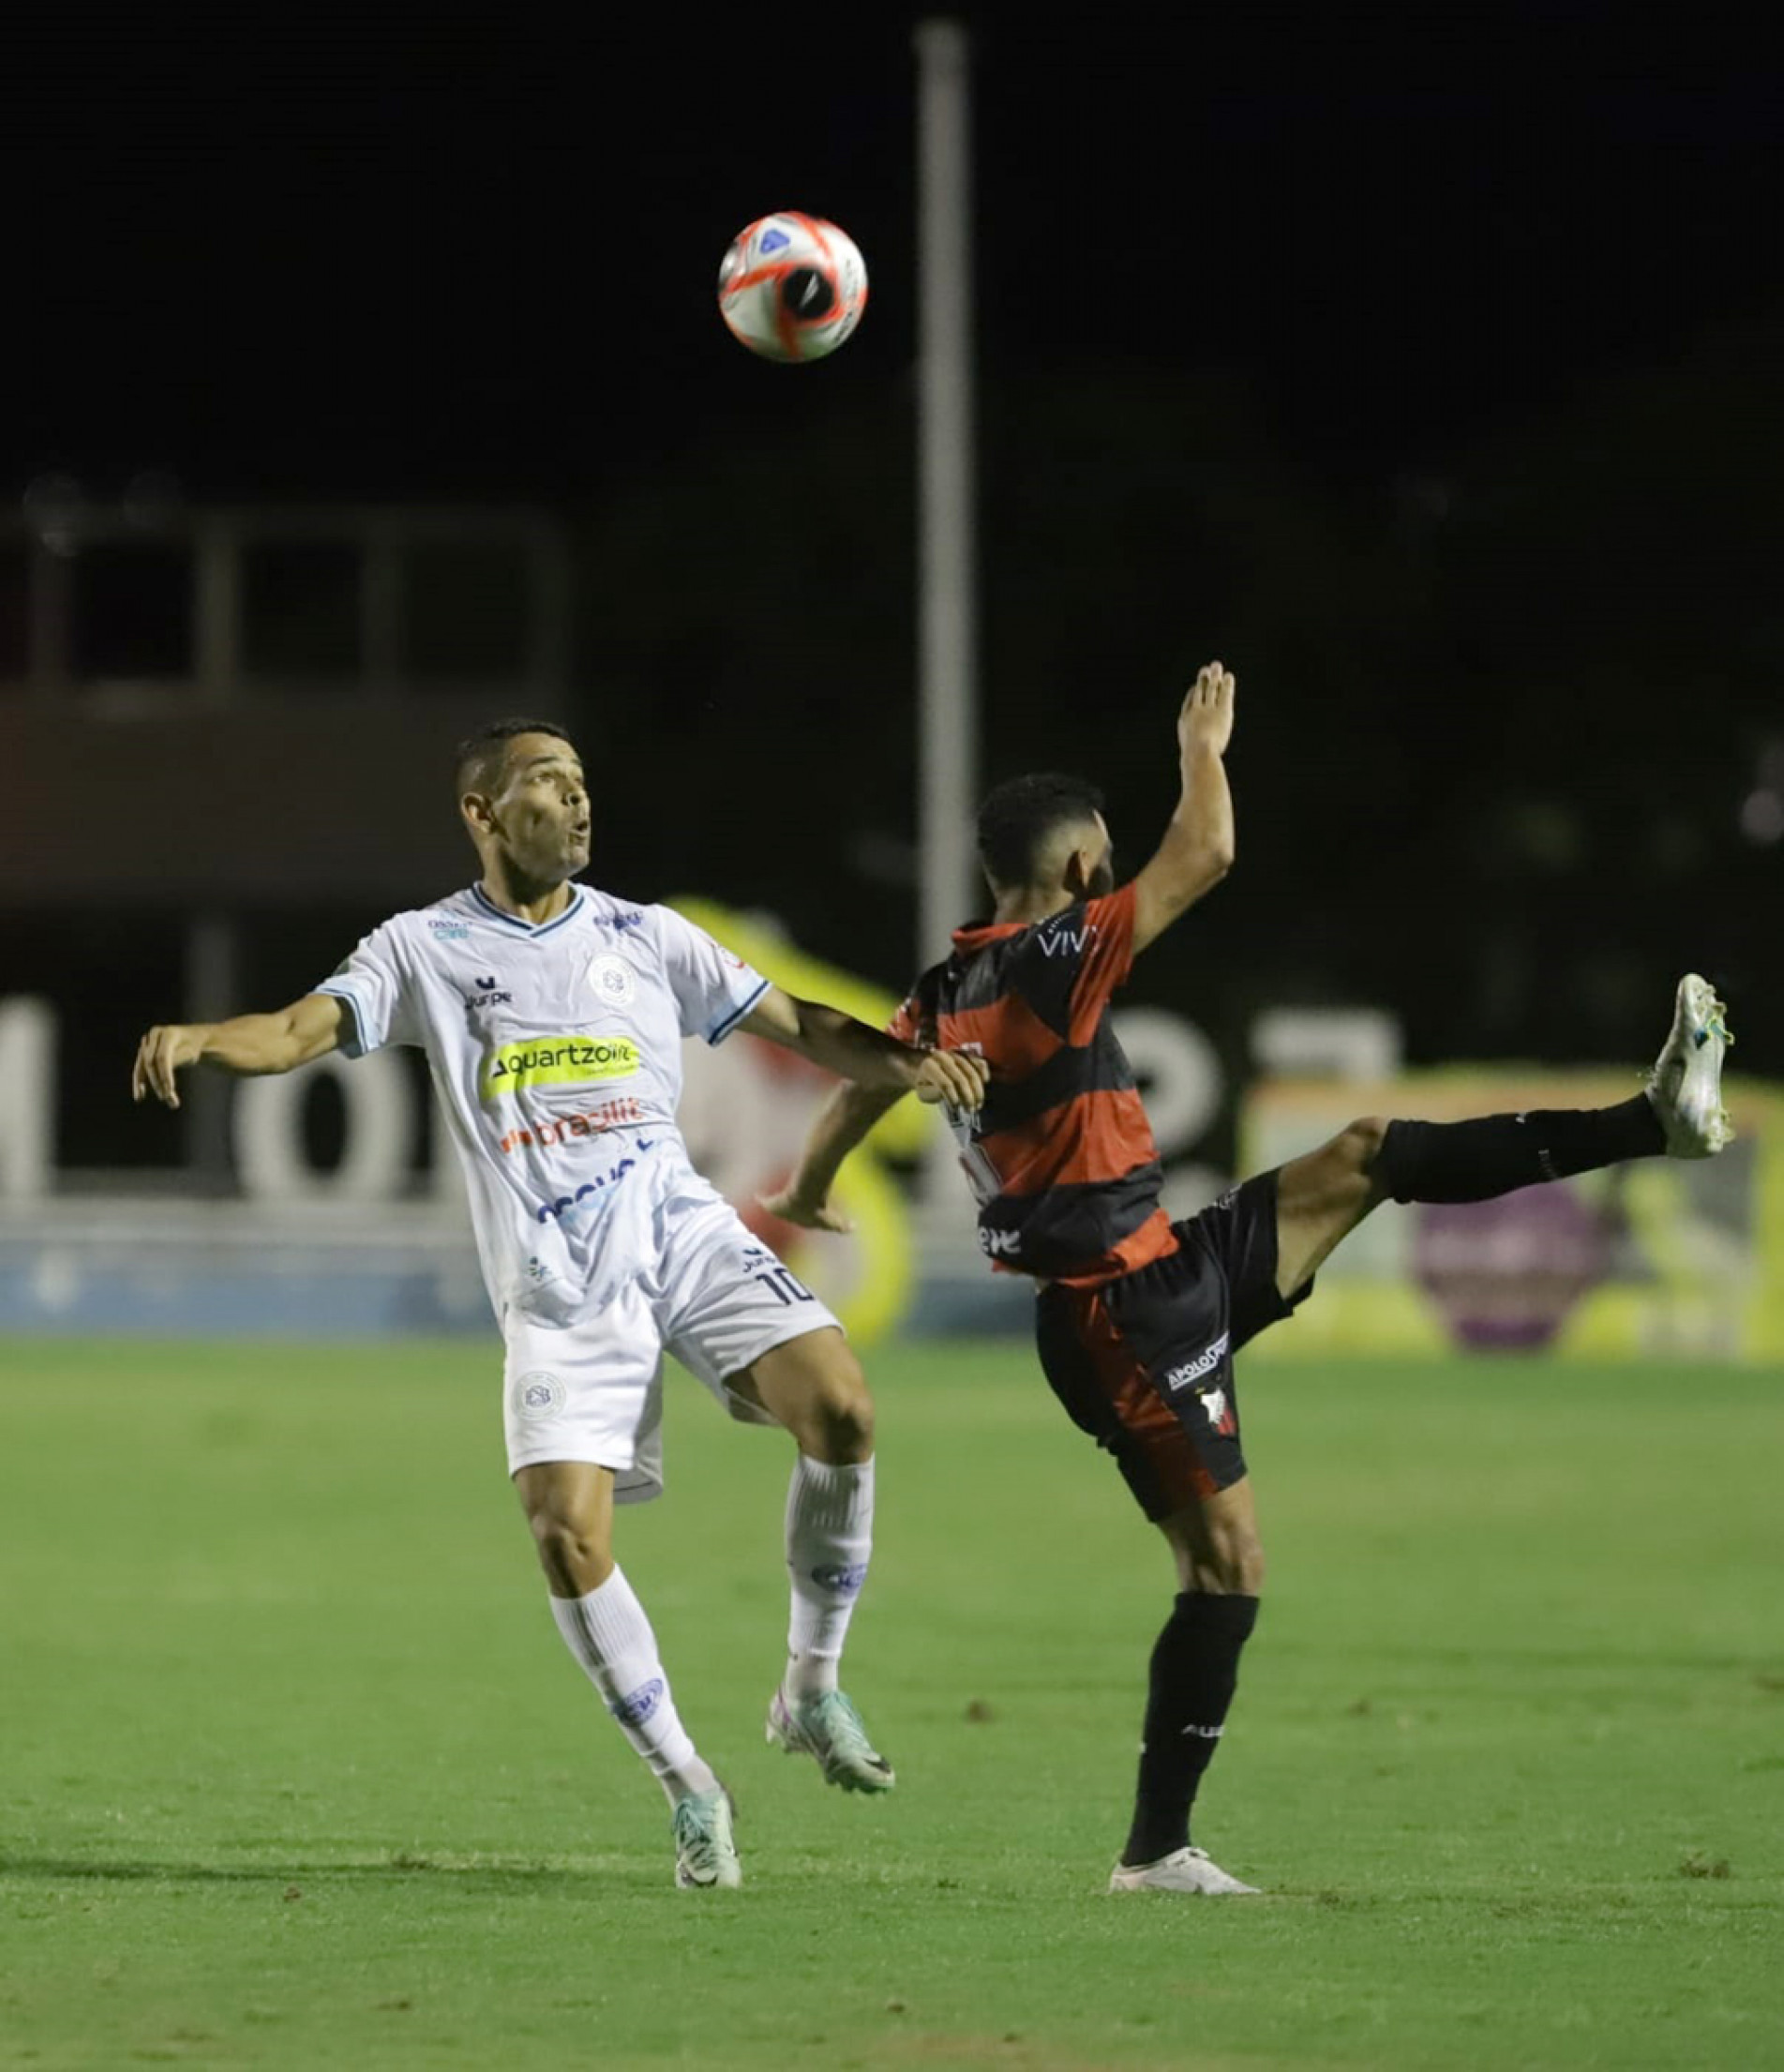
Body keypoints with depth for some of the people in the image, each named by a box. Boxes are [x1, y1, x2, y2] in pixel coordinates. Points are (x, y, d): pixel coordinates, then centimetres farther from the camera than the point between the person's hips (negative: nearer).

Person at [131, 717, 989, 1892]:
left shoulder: (644, 937, 10)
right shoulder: (425, 950, 4)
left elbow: (798, 1024, 11)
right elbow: (300, 1030, -9)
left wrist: (905, 1064, -8)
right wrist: (195, 1038, -30)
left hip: (684, 1235, 2)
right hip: (555, 1287, -2)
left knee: (840, 1406, -21)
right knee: (567, 1532, -15)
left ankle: (811, 1693, -1)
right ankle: (688, 1788, 2)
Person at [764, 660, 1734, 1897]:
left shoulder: (945, 997, 7)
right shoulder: (1055, 960, -19)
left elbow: (862, 1087, 24)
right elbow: (1206, 858, -17)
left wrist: (805, 1192, 44)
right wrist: (1205, 750, 2)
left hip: (1165, 1276, 10)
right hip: (1130, 1317, -10)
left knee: (1368, 1156, 13)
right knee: (1227, 1560, -7)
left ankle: (1659, 1119, 15)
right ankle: (1157, 1850, -3)